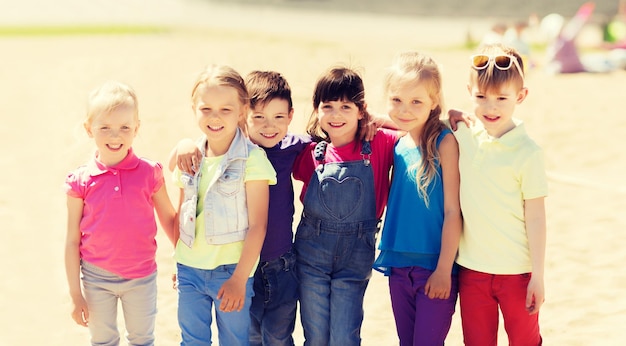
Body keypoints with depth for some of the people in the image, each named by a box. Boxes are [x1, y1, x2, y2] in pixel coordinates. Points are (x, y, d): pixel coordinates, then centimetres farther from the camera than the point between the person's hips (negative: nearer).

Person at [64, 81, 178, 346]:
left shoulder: (149, 173, -10)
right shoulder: (81, 182, -10)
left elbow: (169, 218, 3)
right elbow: (72, 241, -4)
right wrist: (75, 295, -2)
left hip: (142, 277, 0)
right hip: (96, 278, 0)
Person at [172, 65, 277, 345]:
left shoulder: (252, 159, -12)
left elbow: (258, 225, -13)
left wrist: (239, 279, -15)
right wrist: (179, 261, 16)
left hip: (231, 271, -4)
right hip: (189, 269, 5)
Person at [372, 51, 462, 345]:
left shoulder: (444, 142, -12)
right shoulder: (396, 144, 4)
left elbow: (452, 211, -12)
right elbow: (393, 203, 6)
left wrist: (444, 269, -12)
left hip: (435, 268, -5)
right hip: (399, 266, 6)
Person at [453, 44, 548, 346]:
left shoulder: (526, 152, -13)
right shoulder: (463, 136, -1)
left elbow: (536, 217, -9)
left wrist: (538, 276, -9)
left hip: (517, 272, -4)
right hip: (471, 268, 4)